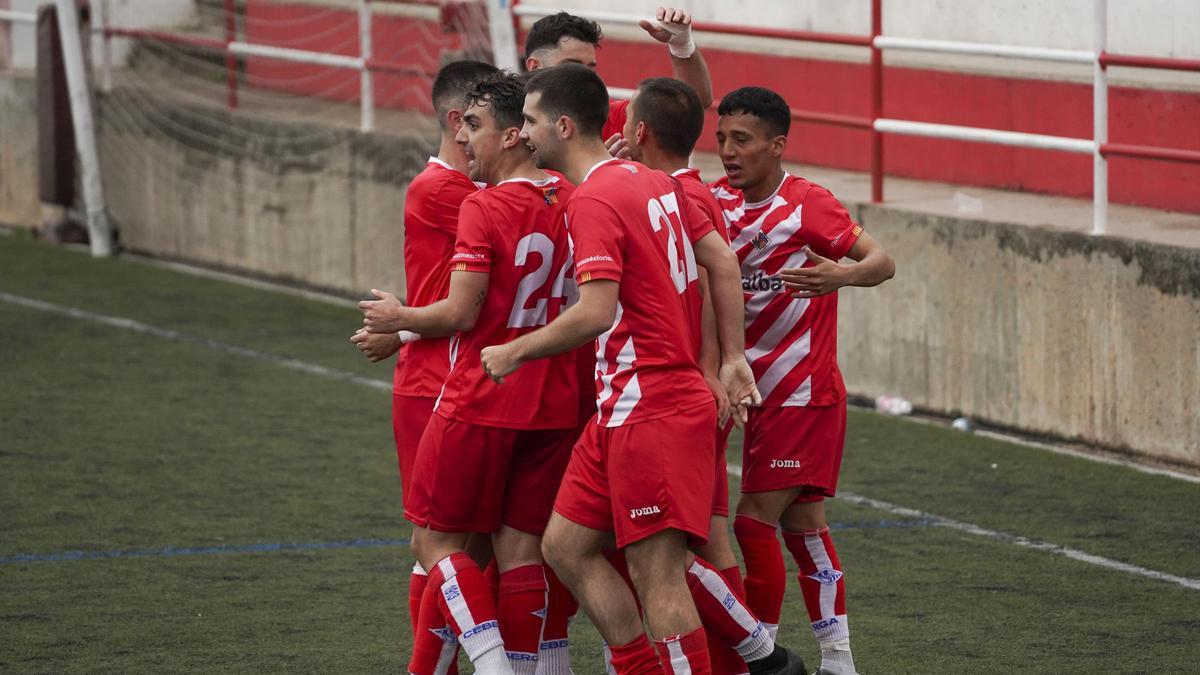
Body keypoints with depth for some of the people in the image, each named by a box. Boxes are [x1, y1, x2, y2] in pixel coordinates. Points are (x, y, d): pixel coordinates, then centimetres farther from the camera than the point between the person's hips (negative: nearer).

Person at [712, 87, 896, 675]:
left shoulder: (806, 204, -15)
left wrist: (844, 275, -39)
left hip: (804, 393, -7)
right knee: (800, 522, 11)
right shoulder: (719, 204, 5)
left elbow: (881, 261, -17)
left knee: (755, 520, -10)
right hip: (761, 390, 7)